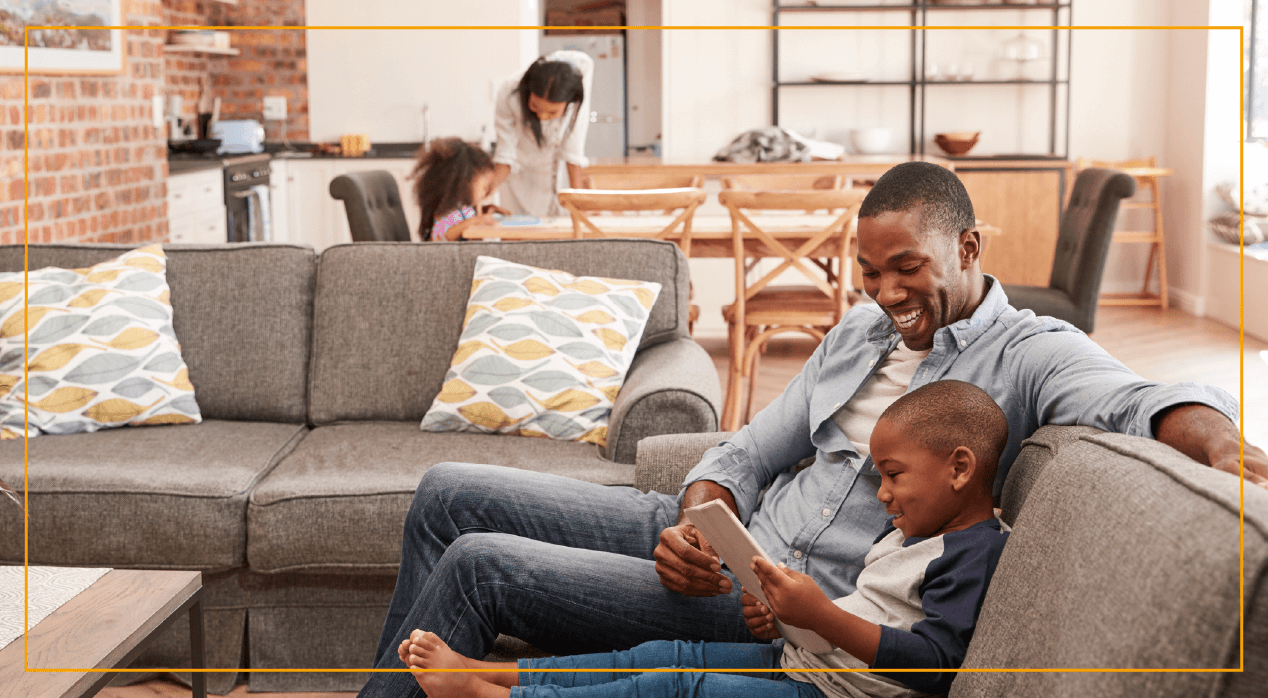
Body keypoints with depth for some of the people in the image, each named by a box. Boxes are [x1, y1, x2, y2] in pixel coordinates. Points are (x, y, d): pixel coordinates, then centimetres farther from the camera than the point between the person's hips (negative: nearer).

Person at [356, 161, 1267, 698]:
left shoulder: (1031, 354, -8)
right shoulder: (861, 332, 14)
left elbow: (1141, 400, -27)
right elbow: (748, 453, 14)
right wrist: (697, 524, -8)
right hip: (727, 541, 8)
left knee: (482, 566, -17)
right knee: (452, 495, 5)